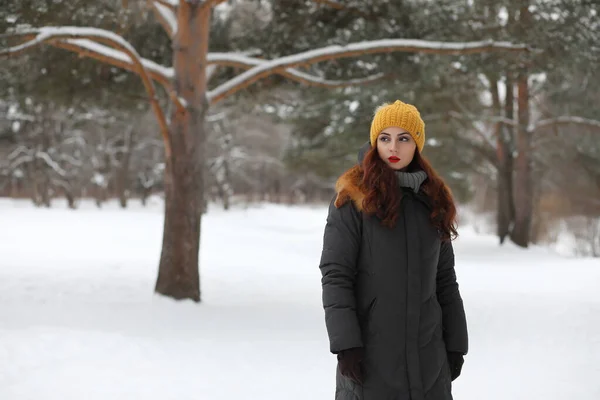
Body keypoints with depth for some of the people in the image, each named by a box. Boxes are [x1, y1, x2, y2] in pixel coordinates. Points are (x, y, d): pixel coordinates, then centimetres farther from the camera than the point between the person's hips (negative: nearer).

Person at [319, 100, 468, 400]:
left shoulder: (433, 200, 11)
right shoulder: (353, 197, -5)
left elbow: (445, 279, 15)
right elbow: (335, 276, -9)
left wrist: (455, 342, 11)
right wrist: (345, 342, -17)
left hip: (428, 354, 5)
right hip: (370, 351, -5)